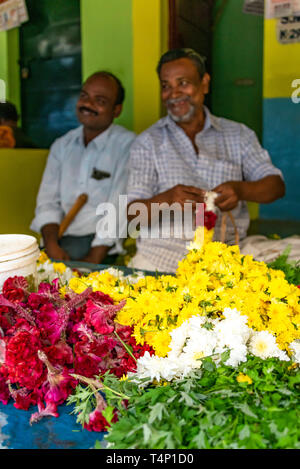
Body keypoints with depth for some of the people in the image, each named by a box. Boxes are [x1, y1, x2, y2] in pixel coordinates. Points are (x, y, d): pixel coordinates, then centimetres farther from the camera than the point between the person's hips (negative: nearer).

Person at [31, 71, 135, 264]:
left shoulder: (127, 145, -5)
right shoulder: (62, 145, 14)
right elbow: (48, 202, 8)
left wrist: (93, 260, -19)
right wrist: (52, 246, -10)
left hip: (101, 243, -4)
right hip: (60, 236, 4)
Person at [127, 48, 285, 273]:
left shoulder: (238, 135, 14)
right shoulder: (148, 142, 9)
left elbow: (276, 185, 7)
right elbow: (132, 212, 1)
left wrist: (240, 190, -15)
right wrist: (167, 199, -22)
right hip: (164, 250, -1)